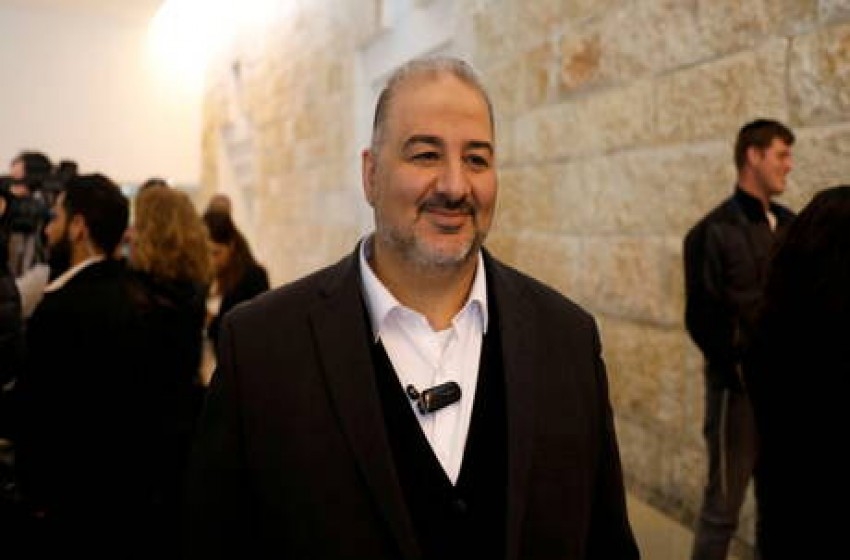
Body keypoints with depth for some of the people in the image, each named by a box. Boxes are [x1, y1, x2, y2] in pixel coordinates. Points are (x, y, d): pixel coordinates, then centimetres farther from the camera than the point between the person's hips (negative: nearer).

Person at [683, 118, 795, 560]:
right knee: (724, 503, 2)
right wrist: (741, 368, -13)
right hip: (739, 385, -6)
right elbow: (701, 319, -10)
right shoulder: (714, 232, -8)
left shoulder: (790, 226, 11)